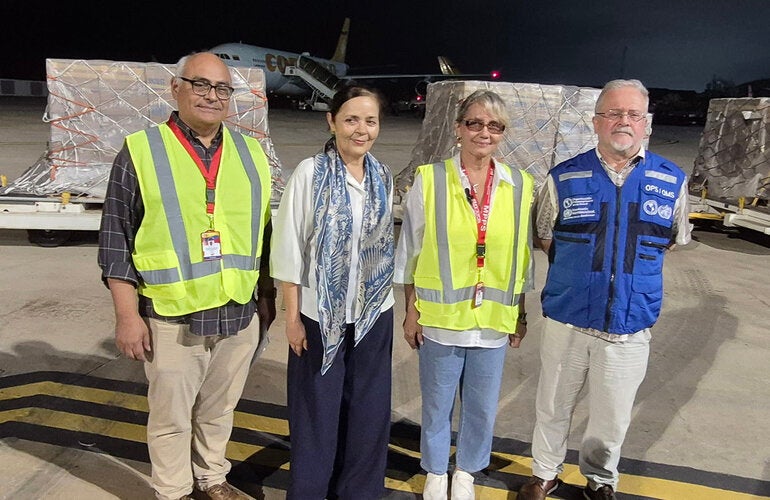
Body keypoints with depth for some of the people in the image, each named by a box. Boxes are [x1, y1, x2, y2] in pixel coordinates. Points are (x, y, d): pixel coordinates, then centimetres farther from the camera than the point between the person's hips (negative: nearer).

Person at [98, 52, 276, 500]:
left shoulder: (251, 154, 7)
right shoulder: (141, 152, -5)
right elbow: (116, 240, -5)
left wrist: (267, 294, 14)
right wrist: (128, 315, -8)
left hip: (240, 313, 4)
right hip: (172, 317, -3)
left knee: (219, 409, 19)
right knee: (171, 415, 11)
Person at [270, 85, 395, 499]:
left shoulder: (383, 177, 4)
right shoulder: (310, 173, -10)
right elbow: (289, 248, -9)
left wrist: (391, 302, 10)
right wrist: (292, 316, -10)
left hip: (373, 314, 4)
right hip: (321, 314, -4)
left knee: (368, 411, 14)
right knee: (317, 414, 8)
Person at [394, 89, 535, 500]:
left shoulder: (520, 186, 0)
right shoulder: (429, 180, -7)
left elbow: (524, 255, 7)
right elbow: (410, 251, -2)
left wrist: (521, 313, 10)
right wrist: (411, 312, -1)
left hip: (493, 319, 2)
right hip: (440, 317, -2)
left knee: (482, 407, 16)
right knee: (436, 404, 15)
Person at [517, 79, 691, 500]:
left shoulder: (672, 181, -2)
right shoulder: (564, 178, -5)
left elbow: (673, 240, 13)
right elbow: (544, 236, 8)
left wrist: (633, 270, 8)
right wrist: (575, 276, 7)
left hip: (630, 327, 1)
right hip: (566, 320, 0)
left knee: (612, 417, 17)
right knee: (553, 407, 16)